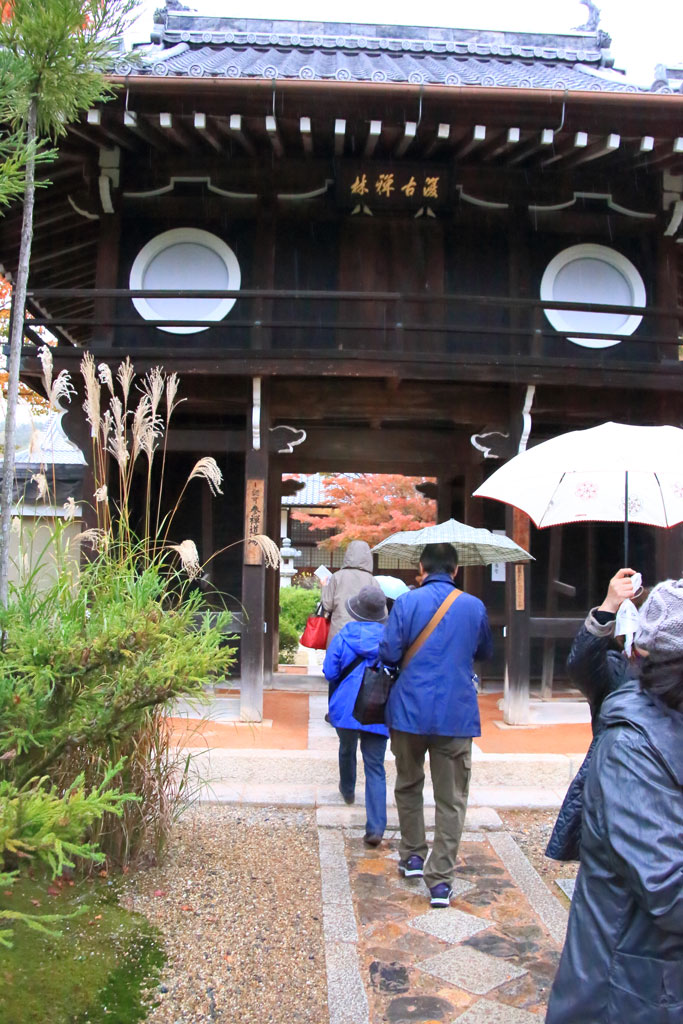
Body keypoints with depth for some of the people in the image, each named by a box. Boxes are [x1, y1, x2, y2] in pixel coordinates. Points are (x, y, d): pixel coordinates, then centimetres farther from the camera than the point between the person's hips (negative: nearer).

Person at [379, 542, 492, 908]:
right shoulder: (475, 607, 1)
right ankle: (440, 879, 8)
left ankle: (412, 856, 32)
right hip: (457, 714, 1)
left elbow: (388, 653, -12)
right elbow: (485, 652, 15)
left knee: (408, 785, 21)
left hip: (410, 711, 0)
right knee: (451, 799, 8)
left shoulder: (407, 602, -8)